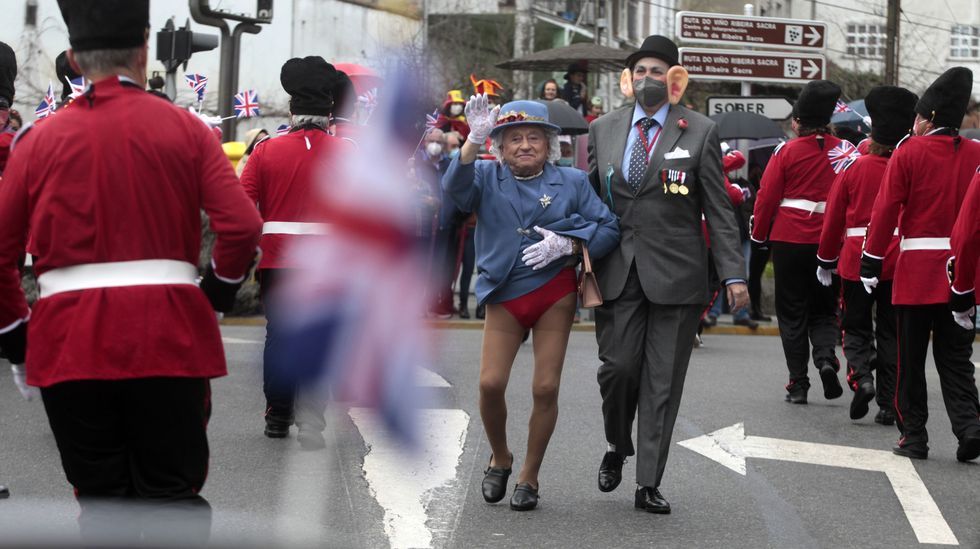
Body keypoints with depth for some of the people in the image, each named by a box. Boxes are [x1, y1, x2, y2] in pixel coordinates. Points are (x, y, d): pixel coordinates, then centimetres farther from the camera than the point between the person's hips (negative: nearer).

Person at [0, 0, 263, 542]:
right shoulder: (185, 130, 0)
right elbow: (242, 226, -9)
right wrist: (218, 291, 7)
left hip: (72, 341, 1)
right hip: (167, 332, -1)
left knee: (99, 498, 10)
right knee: (171, 496, 6)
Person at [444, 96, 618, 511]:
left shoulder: (571, 182, 5)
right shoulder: (488, 179, 4)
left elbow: (608, 228, 2)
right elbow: (456, 185, -18)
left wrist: (567, 245, -15)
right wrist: (474, 140, -33)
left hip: (555, 294, 0)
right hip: (504, 295, 0)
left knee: (546, 388, -1)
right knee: (491, 383, -9)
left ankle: (530, 476, 15)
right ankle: (499, 458, 19)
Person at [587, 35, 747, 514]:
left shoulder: (700, 132, 2)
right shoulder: (603, 130, 10)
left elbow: (718, 209, 1)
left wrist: (733, 274, -6)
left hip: (675, 274, -2)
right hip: (617, 272, 2)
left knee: (663, 381, 0)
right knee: (618, 367, -5)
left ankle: (648, 484, 8)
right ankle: (616, 448, 25)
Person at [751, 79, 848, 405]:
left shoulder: (787, 151, -7)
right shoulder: (844, 151, 1)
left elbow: (767, 196, -6)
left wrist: (759, 236, 6)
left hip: (789, 243, -2)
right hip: (828, 243, 2)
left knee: (792, 313, 8)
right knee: (823, 310, 16)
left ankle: (798, 384, 5)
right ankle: (826, 357, -10)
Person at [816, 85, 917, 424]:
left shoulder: (853, 168, -4)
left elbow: (834, 220, 1)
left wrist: (825, 261, 12)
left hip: (858, 260, -1)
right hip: (900, 263, 1)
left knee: (855, 327, 13)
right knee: (892, 333, 9)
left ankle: (861, 376, -14)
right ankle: (888, 405, 8)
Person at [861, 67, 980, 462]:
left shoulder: (908, 152, -5)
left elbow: (886, 209, -7)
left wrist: (871, 263, -3)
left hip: (917, 270, -3)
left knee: (911, 358, 7)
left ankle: (913, 438, 9)